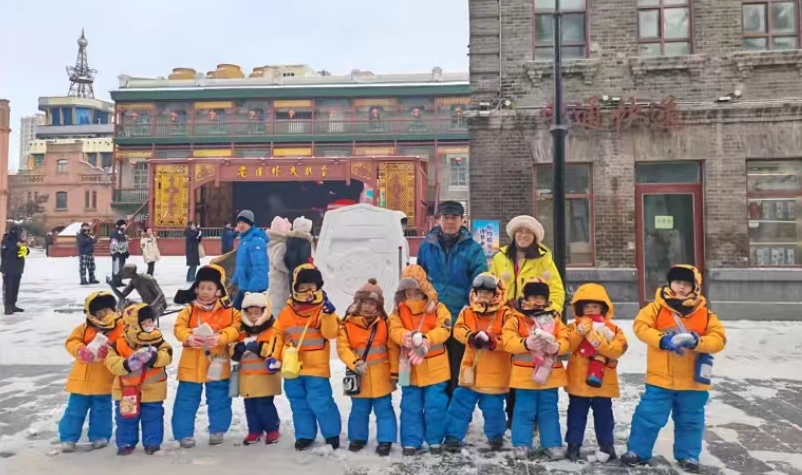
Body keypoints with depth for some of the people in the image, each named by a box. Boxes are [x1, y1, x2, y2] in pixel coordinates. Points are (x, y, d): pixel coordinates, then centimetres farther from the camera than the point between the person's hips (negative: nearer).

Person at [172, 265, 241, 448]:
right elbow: (179, 328, -7)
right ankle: (184, 433, 20)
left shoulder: (229, 311, -4)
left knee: (219, 400, 12)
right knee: (186, 401, 7)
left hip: (217, 364, 0)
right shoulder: (189, 310, -2)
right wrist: (189, 338, -27)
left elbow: (234, 329, -11)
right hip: (191, 365, 0)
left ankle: (217, 430, 29)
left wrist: (220, 338, -27)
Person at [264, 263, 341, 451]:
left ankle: (332, 434, 16)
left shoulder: (323, 310, -6)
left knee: (320, 403, -4)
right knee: (299, 404, 14)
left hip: (316, 367, -4)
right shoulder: (287, 313, 4)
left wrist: (329, 315, -32)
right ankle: (305, 435, 29)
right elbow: (277, 334, 10)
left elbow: (330, 333, -17)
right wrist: (272, 356, 3)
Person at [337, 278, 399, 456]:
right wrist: (354, 363, -23)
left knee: (384, 409, 8)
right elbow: (342, 348, -10)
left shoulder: (384, 323, -4)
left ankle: (385, 440, 20)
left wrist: (394, 372, -2)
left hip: (381, 377, 0)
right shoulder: (348, 324, -7)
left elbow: (393, 349, -1)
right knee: (359, 410, 16)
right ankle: (357, 438, 33)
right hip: (359, 377, 0)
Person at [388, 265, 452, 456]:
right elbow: (394, 331, -10)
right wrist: (407, 337, -32)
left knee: (435, 407, 6)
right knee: (410, 408, 9)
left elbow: (444, 330, -14)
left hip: (435, 369, -2)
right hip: (410, 369, 2)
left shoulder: (437, 308, -3)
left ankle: (435, 440, 23)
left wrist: (426, 338, -30)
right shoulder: (399, 310, 3)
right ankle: (411, 442, 20)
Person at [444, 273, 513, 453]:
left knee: (493, 408, 11)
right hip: (471, 369, 2)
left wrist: (493, 341, -29)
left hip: (495, 373, -2)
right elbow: (458, 330, -7)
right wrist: (471, 337, -26)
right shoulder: (468, 312, 3)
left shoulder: (506, 314, -6)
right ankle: (453, 436, 17)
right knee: (460, 404, 6)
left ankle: (496, 436, 33)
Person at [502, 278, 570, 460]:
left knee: (549, 411, 12)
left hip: (549, 373, 2)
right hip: (525, 374, -2)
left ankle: (553, 445, 21)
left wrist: (556, 346, -24)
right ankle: (522, 444, 16)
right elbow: (508, 342, -13)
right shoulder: (516, 320, -3)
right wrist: (526, 344, -30)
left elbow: (565, 342, -1)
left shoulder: (555, 320, 6)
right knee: (524, 410, 6)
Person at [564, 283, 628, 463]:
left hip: (602, 382, 0)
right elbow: (567, 345, -13)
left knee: (603, 416, 13)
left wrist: (597, 340, -27)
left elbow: (617, 350, -16)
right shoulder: (574, 327, 0)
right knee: (577, 416, 11)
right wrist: (580, 331, -25)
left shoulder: (612, 329, -2)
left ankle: (607, 445, 28)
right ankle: (573, 445, 20)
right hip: (579, 382, 0)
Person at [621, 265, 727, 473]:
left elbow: (719, 339, -6)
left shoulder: (705, 313, -1)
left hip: (692, 381, 2)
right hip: (660, 378, -2)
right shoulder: (657, 307, -5)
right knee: (648, 416, 4)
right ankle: (638, 451, 19)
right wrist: (662, 339, -23)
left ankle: (688, 456, 34)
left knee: (690, 420, 16)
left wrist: (697, 342, -24)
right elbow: (640, 326, -10)